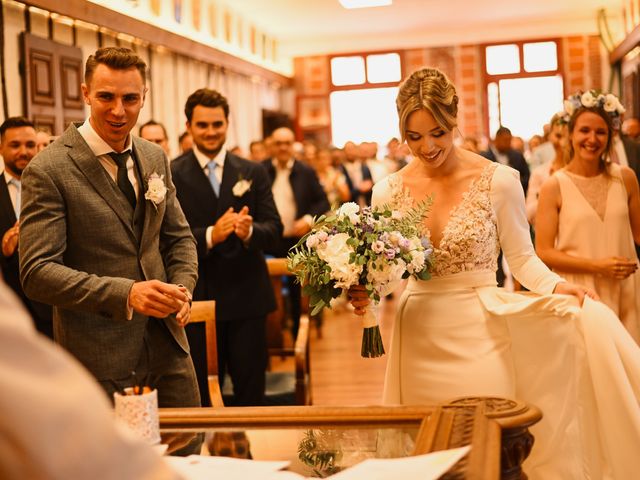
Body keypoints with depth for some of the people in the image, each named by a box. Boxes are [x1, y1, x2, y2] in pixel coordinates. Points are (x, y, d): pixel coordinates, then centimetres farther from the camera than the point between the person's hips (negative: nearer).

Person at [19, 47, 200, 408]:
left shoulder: (155, 158, 7)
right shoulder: (48, 171, -13)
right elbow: (37, 272, -17)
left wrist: (183, 288, -6)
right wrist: (125, 294, -27)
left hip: (168, 346, 6)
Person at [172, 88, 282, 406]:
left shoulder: (253, 172, 6)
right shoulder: (171, 175, -2)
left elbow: (274, 229, 1)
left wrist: (250, 231, -21)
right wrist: (210, 235, -24)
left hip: (247, 298, 2)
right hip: (196, 299, -2)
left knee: (251, 393, 9)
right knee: (201, 396, 9)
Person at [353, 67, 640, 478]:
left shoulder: (498, 180, -7)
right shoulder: (388, 192, 1)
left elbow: (522, 258, 0)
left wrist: (556, 287, -18)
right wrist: (365, 294, -13)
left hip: (481, 337, -2)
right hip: (419, 342, 2)